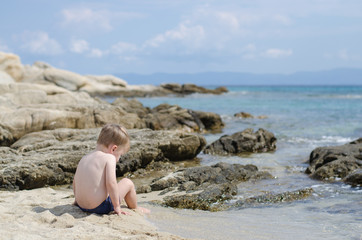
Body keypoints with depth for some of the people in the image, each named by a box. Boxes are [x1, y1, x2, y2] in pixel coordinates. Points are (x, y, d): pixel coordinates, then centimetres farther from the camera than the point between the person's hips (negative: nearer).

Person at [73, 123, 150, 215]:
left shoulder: (84, 158, 10)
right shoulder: (109, 158, -11)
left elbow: (75, 181, 18)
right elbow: (111, 183, -21)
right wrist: (117, 206, -13)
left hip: (81, 206, 8)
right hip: (100, 207, -7)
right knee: (128, 183, 10)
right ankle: (134, 208, 32)